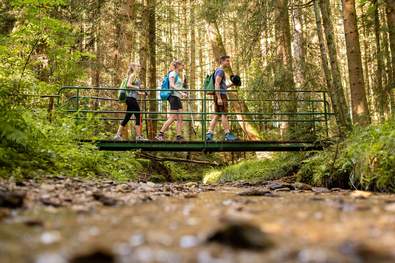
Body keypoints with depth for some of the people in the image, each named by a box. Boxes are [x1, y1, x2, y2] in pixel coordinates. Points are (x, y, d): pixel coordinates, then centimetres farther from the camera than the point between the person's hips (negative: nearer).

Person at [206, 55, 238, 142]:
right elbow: (217, 84, -18)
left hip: (220, 96, 10)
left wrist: (231, 84, 17)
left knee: (216, 115, 5)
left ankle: (209, 134, 0)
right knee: (224, 114, -9)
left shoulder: (220, 71, 25)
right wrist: (219, 98, -24)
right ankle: (228, 135, -9)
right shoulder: (220, 70, -6)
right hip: (221, 95, -10)